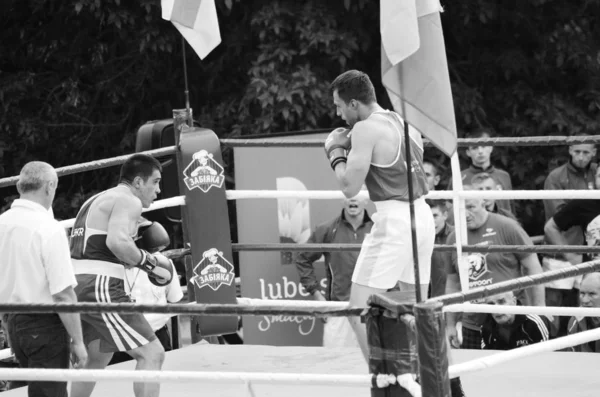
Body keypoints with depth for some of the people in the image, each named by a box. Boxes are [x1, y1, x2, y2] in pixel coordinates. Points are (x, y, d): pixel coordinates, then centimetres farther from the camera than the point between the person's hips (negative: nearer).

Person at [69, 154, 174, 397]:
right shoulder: (129, 201, -5)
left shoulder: (96, 201, 26)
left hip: (75, 284, 10)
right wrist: (148, 261, -10)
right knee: (151, 354, -13)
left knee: (99, 356, 29)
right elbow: (117, 241, -23)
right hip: (100, 288, -10)